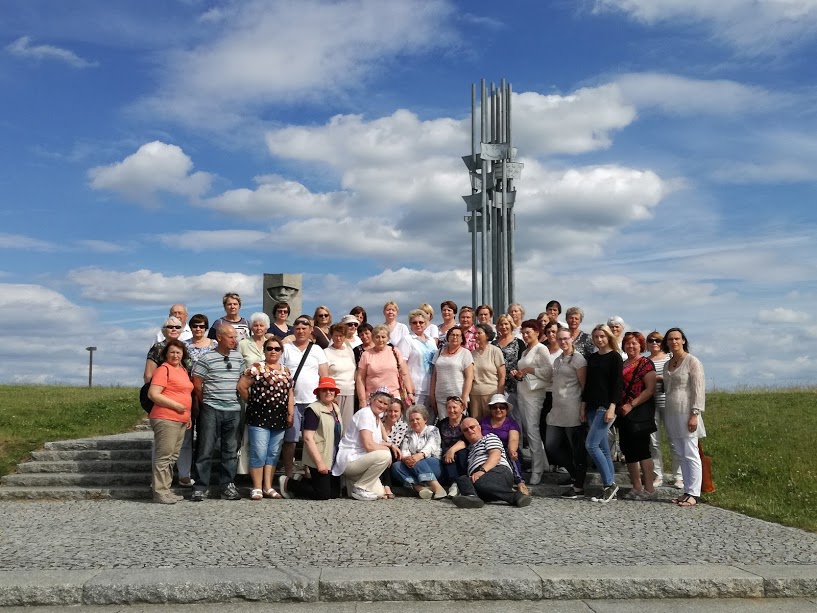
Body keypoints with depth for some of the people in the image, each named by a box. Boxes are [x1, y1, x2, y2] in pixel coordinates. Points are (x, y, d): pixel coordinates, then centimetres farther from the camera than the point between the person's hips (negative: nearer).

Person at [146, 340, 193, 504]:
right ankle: (159, 493, -2)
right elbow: (153, 394, -16)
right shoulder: (164, 369, -8)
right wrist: (176, 406, -16)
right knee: (163, 456, -6)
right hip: (165, 419, -9)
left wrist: (188, 415, 21)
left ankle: (166, 490, 20)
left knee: (172, 457, 13)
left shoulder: (183, 370, 18)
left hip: (181, 421, 9)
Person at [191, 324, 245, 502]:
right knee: (206, 450, -1)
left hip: (234, 410, 5)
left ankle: (227, 486, 17)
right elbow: (196, 383, -4)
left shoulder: (239, 358, 10)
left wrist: (240, 399, 9)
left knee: (231, 450, 9)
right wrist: (205, 402, 3)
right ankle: (200, 487, 6)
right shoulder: (207, 358, -6)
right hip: (211, 410, -4)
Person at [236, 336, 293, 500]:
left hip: (279, 419, 6)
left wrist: (290, 414, 8)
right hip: (259, 417, -6)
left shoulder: (286, 371, 14)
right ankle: (257, 488, 3)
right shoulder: (256, 368, -4)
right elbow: (241, 386, -7)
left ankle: (268, 487, 16)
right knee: (259, 453, -5)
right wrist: (252, 402, 1)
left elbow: (289, 394, 15)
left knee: (274, 454, 9)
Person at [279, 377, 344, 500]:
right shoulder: (313, 409, -13)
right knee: (323, 494, -8)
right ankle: (288, 483, 9)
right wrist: (319, 462, -21)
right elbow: (308, 438, -19)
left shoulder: (336, 408, 12)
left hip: (334, 460, 8)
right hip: (320, 459, -8)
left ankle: (302, 482, 26)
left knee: (335, 493, 9)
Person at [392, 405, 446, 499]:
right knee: (395, 466, -24)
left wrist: (419, 455, -33)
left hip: (433, 465, -3)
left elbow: (431, 446, -11)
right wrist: (406, 459, -23)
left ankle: (437, 487, -43)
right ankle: (420, 488, -43)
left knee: (417, 461, -33)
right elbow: (404, 451, 4)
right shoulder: (408, 435, 22)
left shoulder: (432, 430, 11)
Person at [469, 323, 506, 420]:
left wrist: (499, 396, -8)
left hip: (491, 394, -4)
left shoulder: (495, 351, -1)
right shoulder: (472, 352, 9)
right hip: (474, 394, 4)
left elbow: (502, 376, -3)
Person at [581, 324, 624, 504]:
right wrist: (583, 405, 12)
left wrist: (612, 407, -17)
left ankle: (610, 484, -5)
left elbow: (618, 384, -10)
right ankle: (610, 487, 10)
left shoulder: (615, 357, -4)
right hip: (592, 407, 7)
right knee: (603, 449, 6)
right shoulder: (591, 358, 15)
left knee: (591, 445, -14)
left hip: (606, 407, -7)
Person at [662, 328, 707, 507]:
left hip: (686, 414, -7)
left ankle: (693, 494, -2)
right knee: (681, 455, 9)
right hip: (671, 415, 7)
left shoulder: (692, 362, -5)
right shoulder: (667, 365, 15)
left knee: (690, 455, -5)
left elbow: (699, 390, -10)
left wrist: (694, 415, -16)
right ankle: (687, 491, 14)